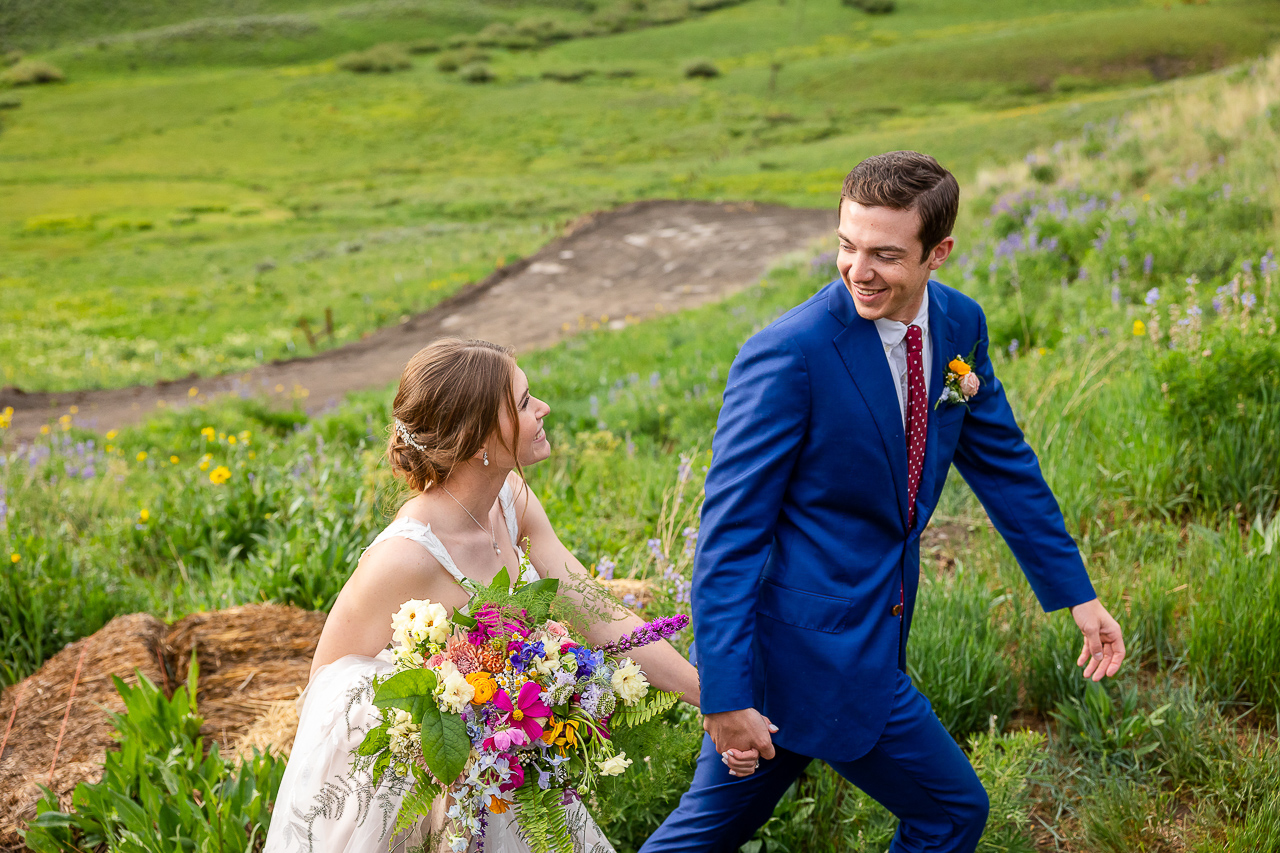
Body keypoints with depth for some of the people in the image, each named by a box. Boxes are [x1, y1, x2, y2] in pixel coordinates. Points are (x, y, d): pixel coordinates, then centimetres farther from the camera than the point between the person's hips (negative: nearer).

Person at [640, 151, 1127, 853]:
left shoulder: (959, 325, 2)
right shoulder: (788, 355, -21)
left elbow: (1002, 462, 14)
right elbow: (729, 532, -19)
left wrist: (1077, 594, 16)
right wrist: (725, 692, -20)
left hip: (870, 630, 7)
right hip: (818, 649, -7)